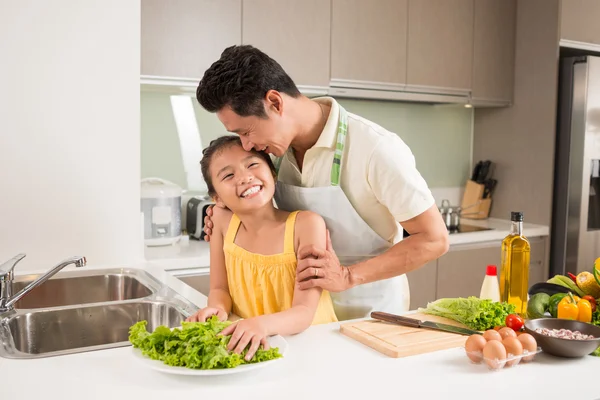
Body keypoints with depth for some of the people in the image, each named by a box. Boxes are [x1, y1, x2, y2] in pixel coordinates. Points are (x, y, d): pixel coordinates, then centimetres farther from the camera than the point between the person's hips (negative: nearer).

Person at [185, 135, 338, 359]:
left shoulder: (306, 224, -15)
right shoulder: (222, 220, -3)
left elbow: (304, 312, -18)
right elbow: (220, 289, 4)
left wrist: (263, 324, -36)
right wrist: (217, 309, -17)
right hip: (249, 346, 3)